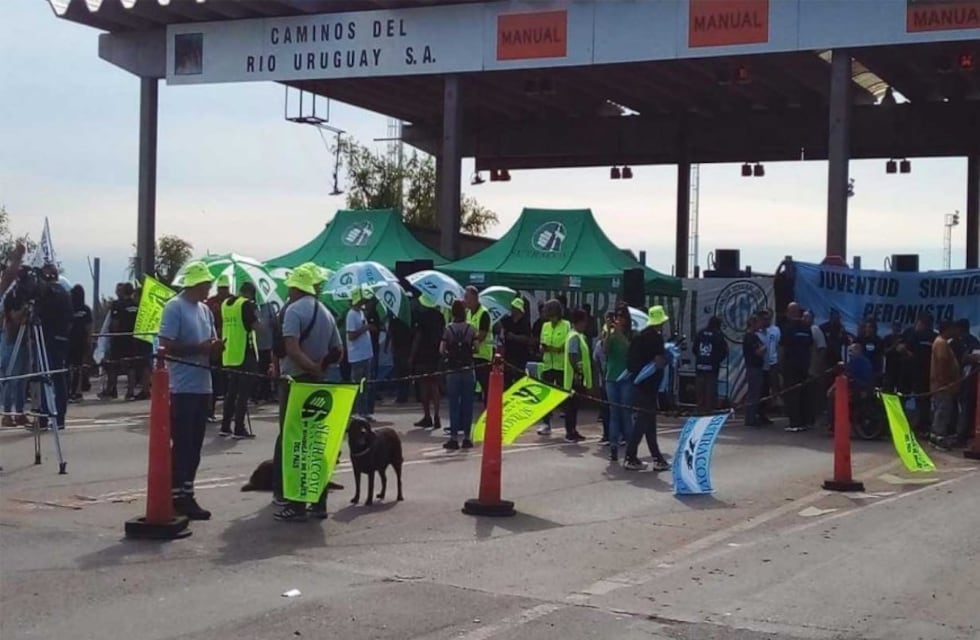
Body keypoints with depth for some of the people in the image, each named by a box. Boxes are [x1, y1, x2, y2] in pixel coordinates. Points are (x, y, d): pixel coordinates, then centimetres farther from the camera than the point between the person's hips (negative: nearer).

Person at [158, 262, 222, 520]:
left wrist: (216, 347, -1)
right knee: (182, 444, -5)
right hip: (182, 388, -8)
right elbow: (167, 346, -15)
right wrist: (200, 348, -18)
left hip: (203, 387, 8)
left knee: (195, 445, 11)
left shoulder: (205, 310, 15)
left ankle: (186, 494, 19)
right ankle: (178, 496, 0)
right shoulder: (175, 307, -9)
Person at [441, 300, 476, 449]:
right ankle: (466, 437, 6)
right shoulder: (471, 328, -1)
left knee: (453, 404, 2)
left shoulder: (448, 328, -4)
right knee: (467, 404, 6)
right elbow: (476, 346, -4)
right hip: (468, 369, 1)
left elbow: (441, 350, -8)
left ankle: (454, 437, 0)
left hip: (453, 370, -1)